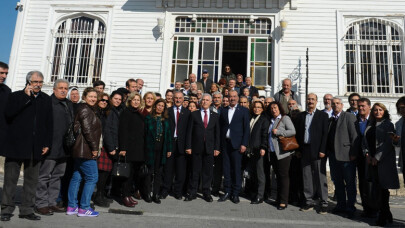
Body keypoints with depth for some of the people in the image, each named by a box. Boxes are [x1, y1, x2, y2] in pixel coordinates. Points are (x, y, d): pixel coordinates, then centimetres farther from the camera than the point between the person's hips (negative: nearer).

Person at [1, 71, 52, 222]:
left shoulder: (46, 99, 10)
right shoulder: (16, 96, 3)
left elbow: (49, 123, 10)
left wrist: (47, 144, 4)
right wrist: (27, 97, -14)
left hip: (36, 147, 3)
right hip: (16, 145, -2)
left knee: (31, 180, 8)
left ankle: (27, 209, 18)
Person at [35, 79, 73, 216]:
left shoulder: (69, 104, 16)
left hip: (64, 148, 8)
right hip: (50, 147, -8)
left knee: (57, 176, 14)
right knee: (44, 176, 1)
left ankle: (51, 202, 24)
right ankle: (41, 204, 10)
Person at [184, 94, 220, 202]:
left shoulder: (215, 116, 9)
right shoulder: (194, 115, 6)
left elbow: (217, 133, 7)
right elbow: (189, 131, 2)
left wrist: (216, 148, 1)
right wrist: (188, 146, -4)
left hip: (209, 148, 1)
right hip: (196, 147, -1)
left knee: (208, 171, 6)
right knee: (195, 171, 4)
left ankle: (207, 193, 18)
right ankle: (192, 193, 15)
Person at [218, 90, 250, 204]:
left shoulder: (244, 111, 4)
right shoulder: (224, 111, 14)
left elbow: (246, 128, 0)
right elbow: (221, 128, 12)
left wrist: (244, 144, -9)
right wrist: (219, 144, 3)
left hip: (236, 144, -3)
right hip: (225, 143, 3)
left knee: (236, 169, 0)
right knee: (226, 169, 6)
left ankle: (235, 194, 10)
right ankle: (227, 192, 15)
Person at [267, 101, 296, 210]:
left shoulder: (285, 118, -1)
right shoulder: (271, 121, 19)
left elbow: (293, 131, -12)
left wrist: (278, 132, -13)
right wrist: (267, 148, 10)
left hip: (283, 152, -6)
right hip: (272, 152, 6)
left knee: (283, 176, -4)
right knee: (278, 176, 10)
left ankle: (283, 201, 0)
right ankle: (279, 199, 17)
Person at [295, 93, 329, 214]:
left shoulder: (323, 115, 2)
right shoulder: (301, 116, 13)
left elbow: (325, 134, -4)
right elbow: (298, 134, 12)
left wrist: (322, 150, -12)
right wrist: (298, 149, 5)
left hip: (317, 151, -4)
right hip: (305, 150, 4)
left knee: (320, 176, -1)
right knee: (307, 177, 8)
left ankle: (323, 203, 9)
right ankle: (309, 202, 17)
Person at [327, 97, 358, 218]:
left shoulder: (349, 117, -3)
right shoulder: (330, 119, 15)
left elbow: (354, 136, -9)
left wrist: (353, 153, -14)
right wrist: (327, 152, 6)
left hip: (346, 155, -6)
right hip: (333, 156, 6)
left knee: (350, 183, 3)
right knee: (338, 182, 13)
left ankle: (350, 207, 13)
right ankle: (341, 205, 24)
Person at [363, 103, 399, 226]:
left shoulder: (388, 124, 0)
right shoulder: (370, 126, 16)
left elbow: (388, 143, -10)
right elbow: (365, 141, 14)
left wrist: (377, 157, -14)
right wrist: (367, 154, -2)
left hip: (384, 160, -5)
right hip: (372, 161, 5)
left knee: (383, 188, -4)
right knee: (378, 188, 5)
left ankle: (383, 216, 4)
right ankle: (387, 213, 18)